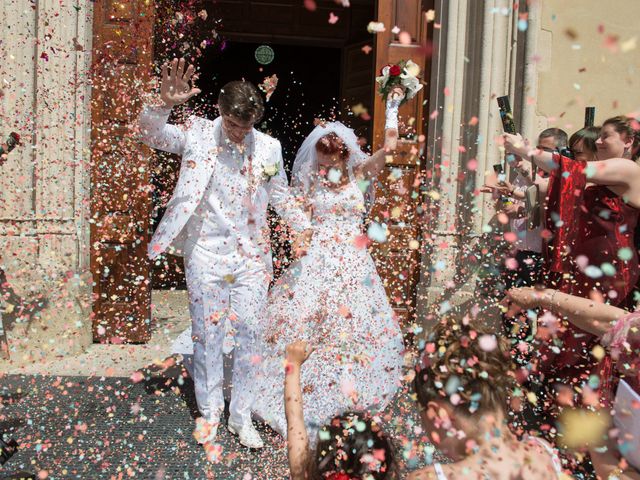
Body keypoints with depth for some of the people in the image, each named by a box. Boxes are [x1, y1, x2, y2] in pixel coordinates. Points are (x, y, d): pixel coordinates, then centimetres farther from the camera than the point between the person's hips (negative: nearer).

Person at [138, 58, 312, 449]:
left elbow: (281, 196, 14)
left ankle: (241, 415, 22)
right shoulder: (198, 134, -3)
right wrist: (167, 104, -31)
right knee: (208, 334, 8)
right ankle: (210, 411, 26)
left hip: (252, 257, 2)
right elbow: (151, 134, -13)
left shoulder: (269, 148, 3)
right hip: (206, 254, -1)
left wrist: (306, 228, 10)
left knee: (250, 335, 5)